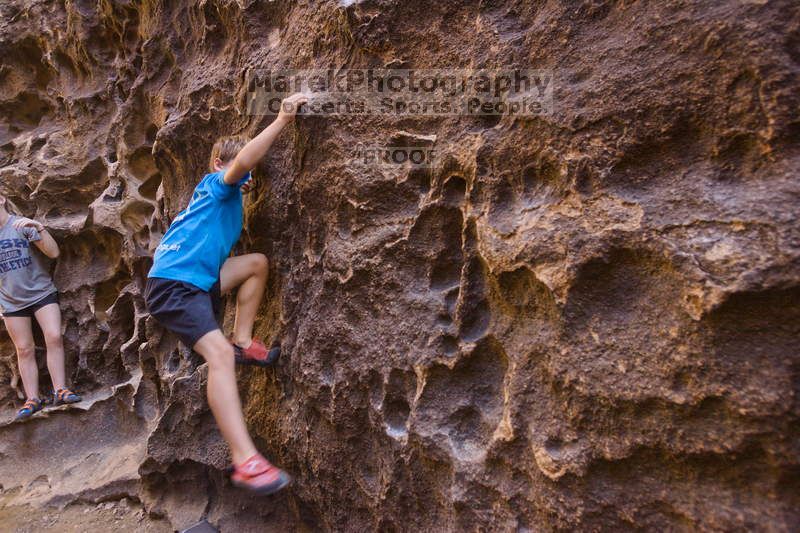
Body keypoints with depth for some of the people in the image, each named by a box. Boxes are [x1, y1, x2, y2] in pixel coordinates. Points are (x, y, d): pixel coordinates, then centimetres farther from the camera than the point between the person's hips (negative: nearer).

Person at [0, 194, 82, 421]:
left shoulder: (23, 225, -4)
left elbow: (53, 252, -15)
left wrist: (39, 227, -28)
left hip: (42, 293, -3)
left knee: (54, 337, -16)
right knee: (24, 350, 3)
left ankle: (60, 390, -12)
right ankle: (32, 399, 5)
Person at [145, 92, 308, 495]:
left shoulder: (230, 196, 23)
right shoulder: (216, 183, -2)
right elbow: (242, 161, -21)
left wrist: (244, 189, 25)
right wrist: (282, 119, -22)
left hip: (200, 280, 9)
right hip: (172, 282, -9)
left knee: (257, 262, 13)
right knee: (219, 352, -26)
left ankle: (243, 342, 8)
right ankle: (245, 461, -34)